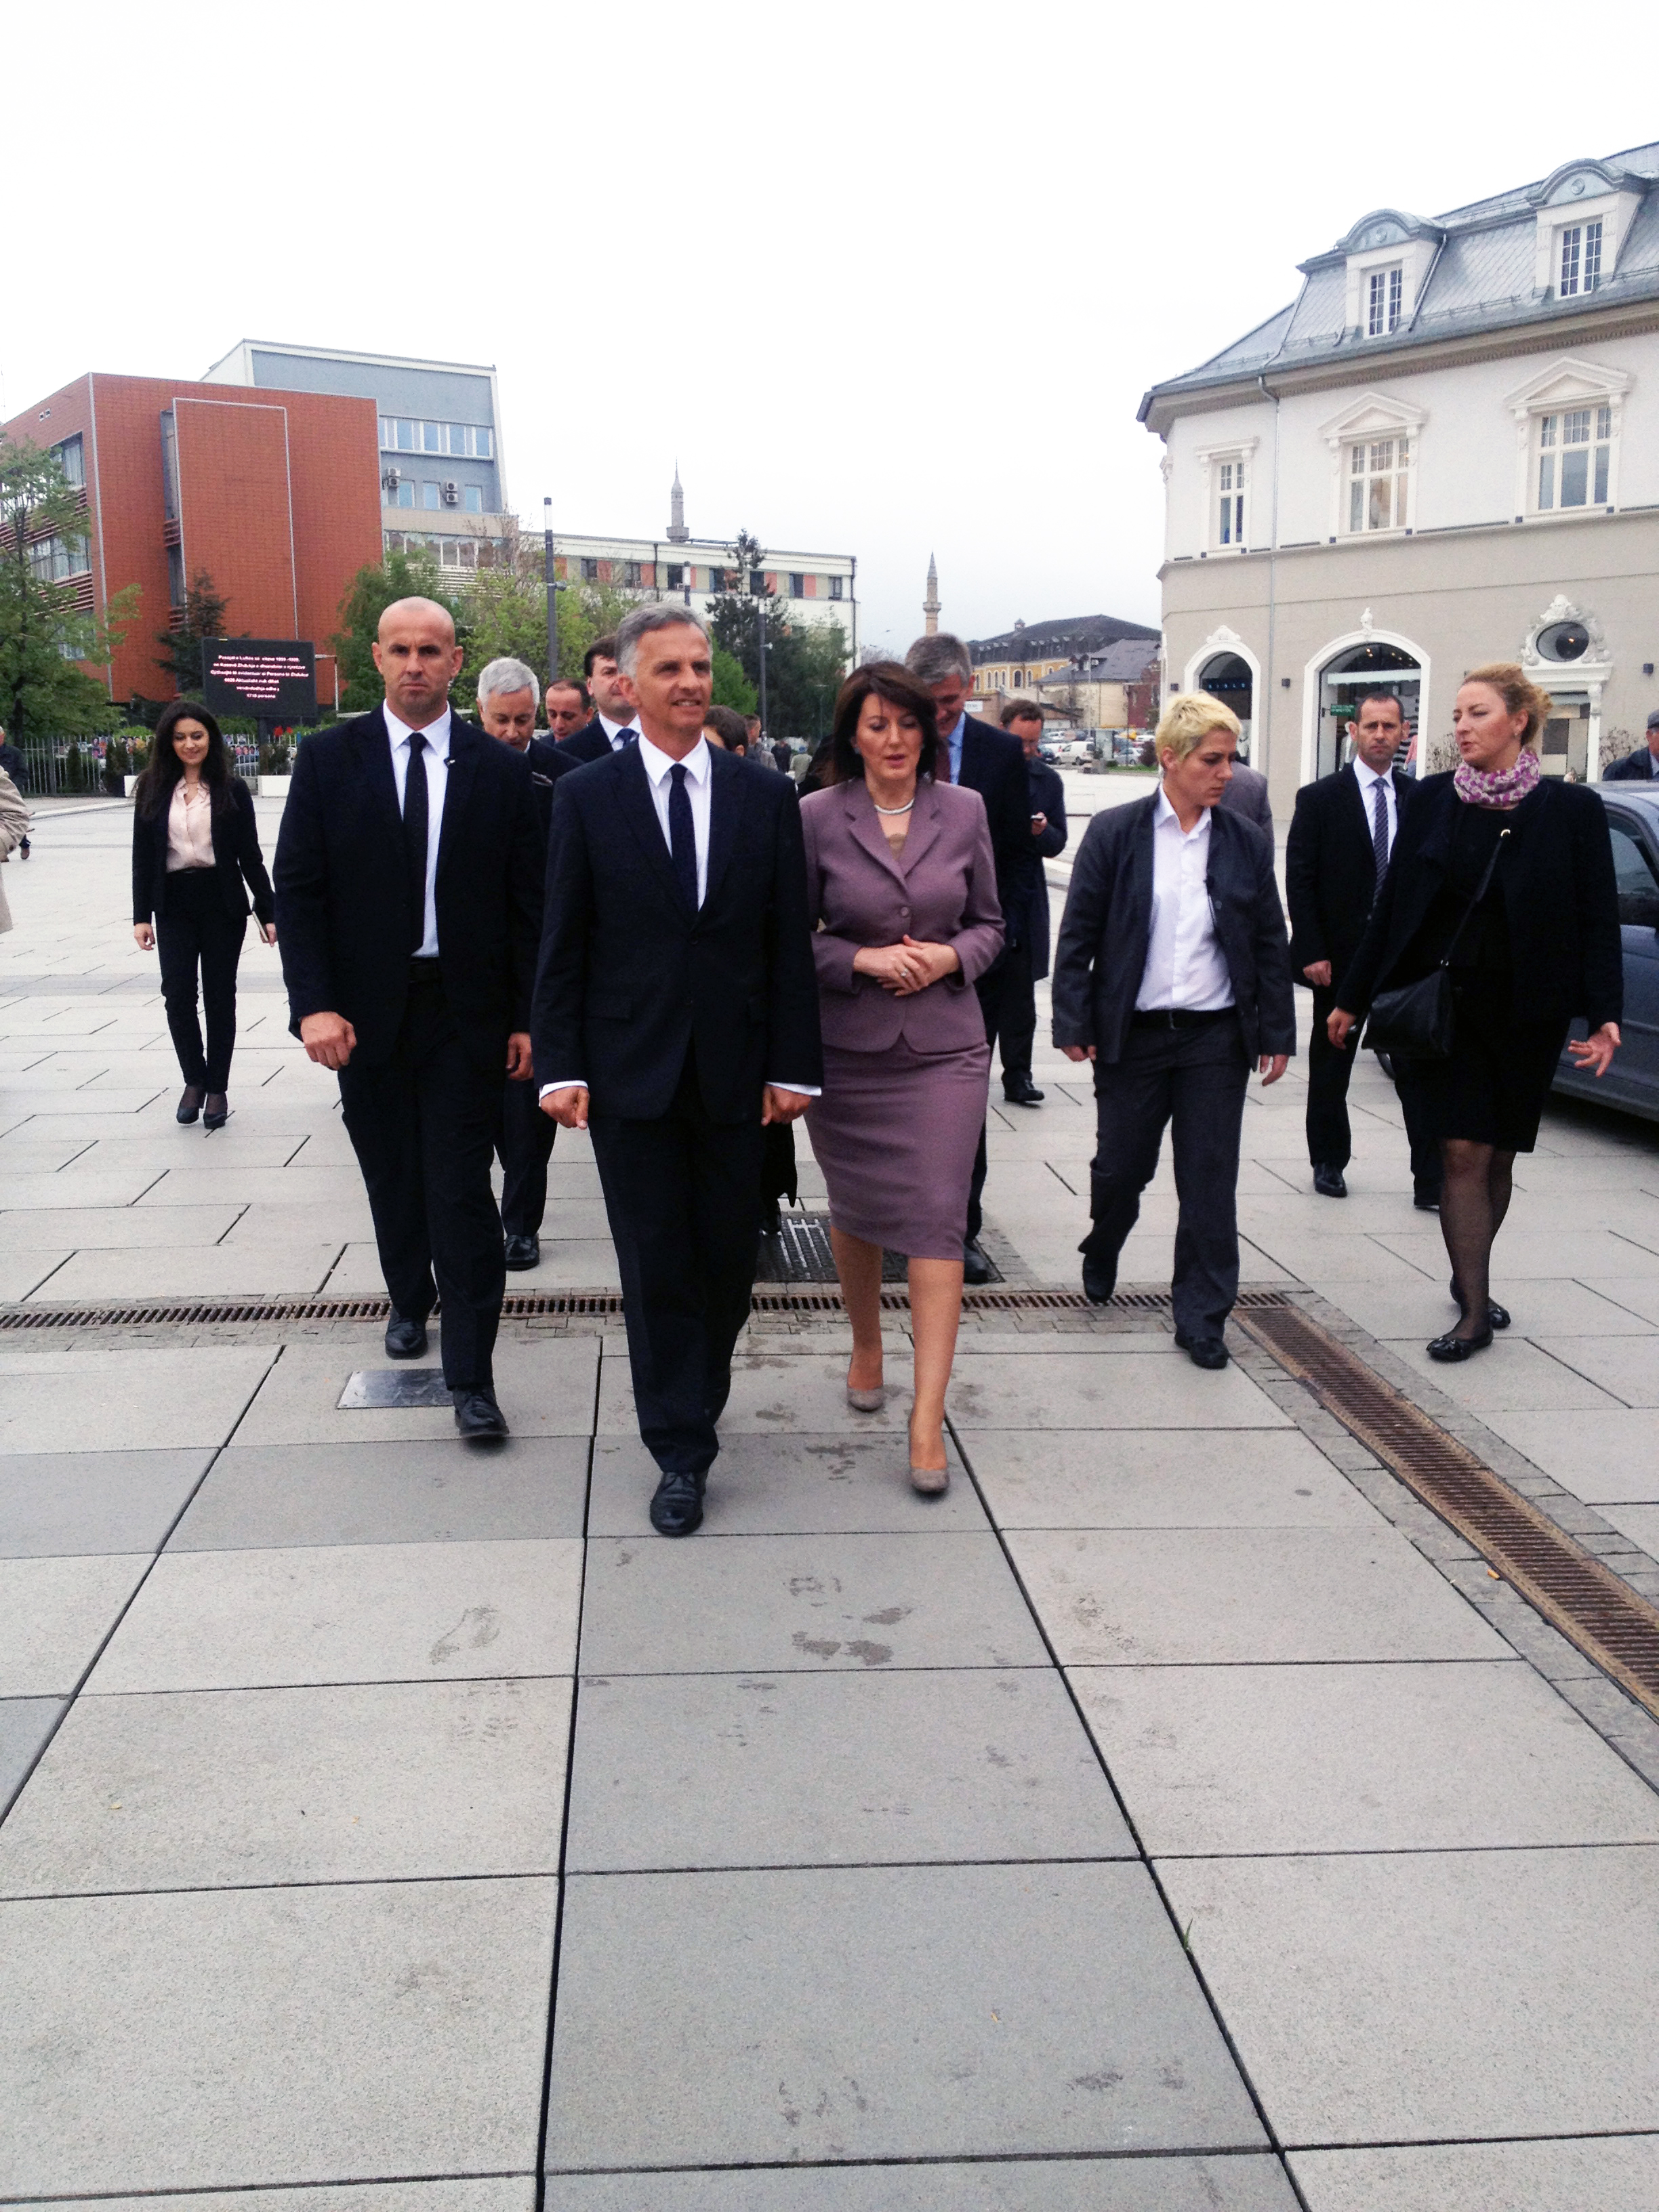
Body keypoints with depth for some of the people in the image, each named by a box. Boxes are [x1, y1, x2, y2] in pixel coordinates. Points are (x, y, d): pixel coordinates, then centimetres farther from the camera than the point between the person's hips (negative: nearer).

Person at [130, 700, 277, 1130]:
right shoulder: (154, 791, 5)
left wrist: (268, 912, -1)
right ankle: (194, 1079, 17)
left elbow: (250, 856, 2)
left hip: (223, 902, -1)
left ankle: (217, 1089, 15)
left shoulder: (232, 790, 2)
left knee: (220, 998, 4)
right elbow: (143, 857, 5)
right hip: (174, 905, 1)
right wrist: (141, 915, -1)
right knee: (178, 997, -3)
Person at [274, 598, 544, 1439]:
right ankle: (410, 1301, 42)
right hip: (365, 1011, 2)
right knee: (392, 1178, 16)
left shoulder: (500, 769, 0)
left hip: (465, 1011, -1)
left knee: (461, 1189, -4)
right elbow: (298, 889, -2)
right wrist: (314, 1005, -12)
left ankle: (471, 1375, 2)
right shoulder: (328, 758, 1)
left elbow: (527, 901, 1)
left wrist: (527, 1016, -3)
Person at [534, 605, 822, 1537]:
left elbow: (789, 940, 3)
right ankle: (682, 1452, 13)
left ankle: (696, 1400, 35)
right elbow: (564, 944, 0)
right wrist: (561, 1065, -6)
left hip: (734, 1069, 2)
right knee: (656, 1263, 3)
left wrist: (793, 1064, -2)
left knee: (730, 1257, 9)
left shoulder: (765, 795, 4)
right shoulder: (586, 796, 1)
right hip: (630, 1070, -1)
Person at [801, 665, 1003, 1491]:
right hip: (846, 1045, 0)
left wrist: (949, 957, -10)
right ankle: (866, 1347, 40)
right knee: (855, 1209, 14)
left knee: (938, 1218, -7)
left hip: (943, 1045, 0)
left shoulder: (964, 811, 3)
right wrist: (864, 959, -15)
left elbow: (989, 924, 10)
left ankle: (928, 1417, -6)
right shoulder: (816, 817, -3)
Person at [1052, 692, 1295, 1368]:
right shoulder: (1114, 833, -3)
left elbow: (1270, 945, 8)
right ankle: (1100, 1259, 40)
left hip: (1216, 1036, 2)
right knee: (1120, 1165, 9)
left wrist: (1276, 1033, 5)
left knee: (1210, 1180, 3)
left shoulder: (1247, 843, 4)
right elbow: (1078, 934, -1)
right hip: (1132, 1033, -1)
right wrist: (1074, 1023, -6)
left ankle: (1201, 1317, 14)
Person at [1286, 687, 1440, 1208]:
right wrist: (1311, 952, -11)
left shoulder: (1419, 798, 7)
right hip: (1339, 957, -1)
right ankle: (1329, 1164, 28)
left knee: (1418, 1067, -2)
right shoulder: (1320, 798, -2)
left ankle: (1431, 1181, 0)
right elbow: (1299, 880, -5)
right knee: (1330, 1066, 11)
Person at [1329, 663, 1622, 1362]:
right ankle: (1475, 1310, 0)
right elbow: (1393, 902, 5)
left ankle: (1470, 1280, 30)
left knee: (1498, 1155, 10)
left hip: (1527, 1010, 0)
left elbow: (1598, 919, -3)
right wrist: (1352, 997, 7)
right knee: (1464, 1154, -4)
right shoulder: (1433, 799, 1)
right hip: (1446, 1005, 0)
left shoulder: (1571, 809, -4)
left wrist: (1604, 1014, -13)